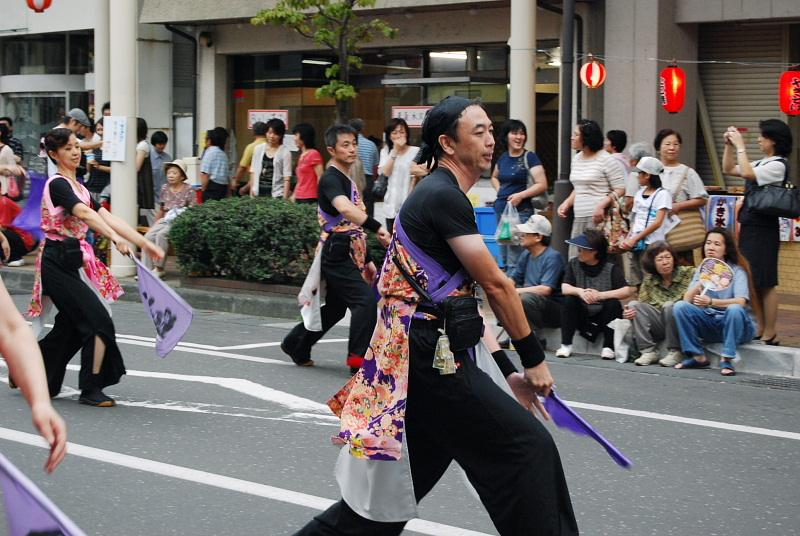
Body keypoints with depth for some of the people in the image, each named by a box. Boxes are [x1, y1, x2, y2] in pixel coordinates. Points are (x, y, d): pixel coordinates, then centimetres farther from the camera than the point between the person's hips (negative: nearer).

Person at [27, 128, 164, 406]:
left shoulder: (78, 187, 16)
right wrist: (116, 239, -41)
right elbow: (85, 214, -29)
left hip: (72, 260, 9)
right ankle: (91, 390, -3)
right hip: (58, 262, -9)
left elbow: (107, 217, 9)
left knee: (70, 327, 13)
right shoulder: (57, 184, -13)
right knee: (99, 320, -11)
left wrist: (144, 242, 1)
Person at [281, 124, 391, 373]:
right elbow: (344, 208, -34)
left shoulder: (348, 181, 17)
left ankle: (296, 345, 31)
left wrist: (366, 259, 21)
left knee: (335, 308, 17)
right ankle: (358, 357, -15)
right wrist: (376, 227, -45)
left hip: (348, 255, 10)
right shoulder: (331, 178, -13)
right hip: (336, 255, -10)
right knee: (366, 299, -18)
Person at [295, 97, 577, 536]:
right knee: (527, 449, -6)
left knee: (400, 485, 14)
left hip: (423, 356, 10)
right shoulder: (444, 196, -13)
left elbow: (461, 298, 19)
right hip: (429, 359, -10)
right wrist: (534, 359, -5)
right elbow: (496, 285, -13)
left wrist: (508, 371, 16)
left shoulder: (438, 195, 19)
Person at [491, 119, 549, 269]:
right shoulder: (503, 157, 12)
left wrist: (520, 195, -20)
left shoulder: (529, 157, -6)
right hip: (501, 210, 7)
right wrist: (499, 190, 13)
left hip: (521, 212, -7)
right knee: (504, 259, 12)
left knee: (514, 260, -11)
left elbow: (542, 185, -11)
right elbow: (494, 177, 32)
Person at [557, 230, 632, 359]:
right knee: (569, 299, -23)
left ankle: (608, 347, -17)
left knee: (613, 303, -29)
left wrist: (600, 295, -33)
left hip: (604, 315, -2)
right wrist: (580, 291, -34)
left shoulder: (611, 268, -10)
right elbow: (565, 288, -12)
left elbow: (626, 291, -20)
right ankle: (566, 345, -20)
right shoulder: (573, 264, -1)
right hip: (581, 315, 2)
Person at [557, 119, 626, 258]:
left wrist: (602, 205, -21)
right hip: (579, 218, 7)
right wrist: (567, 203, 10)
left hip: (598, 217, -7)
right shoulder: (576, 158, 16)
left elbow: (620, 189, -10)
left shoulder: (606, 160, -7)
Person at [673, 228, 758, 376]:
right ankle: (698, 357, -12)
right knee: (679, 306, -17)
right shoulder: (701, 270, 8)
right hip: (708, 324, 4)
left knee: (734, 309, -36)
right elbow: (687, 300, -4)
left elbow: (740, 302, -25)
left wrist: (711, 302, -37)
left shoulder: (737, 271, -7)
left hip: (734, 325, -4)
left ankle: (726, 359, -24)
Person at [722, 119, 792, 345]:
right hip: (750, 226, 9)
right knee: (754, 281, 12)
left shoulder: (777, 165, -12)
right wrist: (729, 146, 10)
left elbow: (746, 173, -26)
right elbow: (728, 169, 23)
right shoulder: (761, 164, 15)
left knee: (765, 283, -5)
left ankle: (770, 335, 0)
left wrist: (740, 146, -18)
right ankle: (760, 330, 20)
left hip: (763, 229, -9)